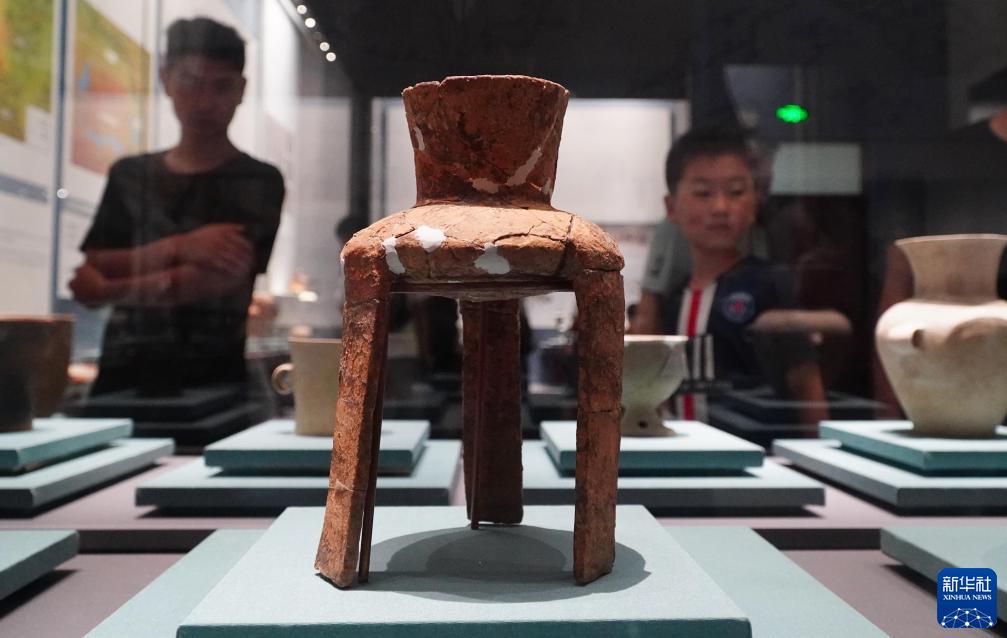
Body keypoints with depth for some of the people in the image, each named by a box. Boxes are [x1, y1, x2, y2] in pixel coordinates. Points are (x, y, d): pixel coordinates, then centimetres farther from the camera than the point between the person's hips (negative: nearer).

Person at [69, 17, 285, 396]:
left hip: (211, 380, -3)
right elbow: (87, 280, 5)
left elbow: (225, 277, -10)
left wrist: (114, 288, -5)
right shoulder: (129, 175, 13)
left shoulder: (260, 181, 1)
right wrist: (179, 247, -11)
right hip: (122, 373, 3)